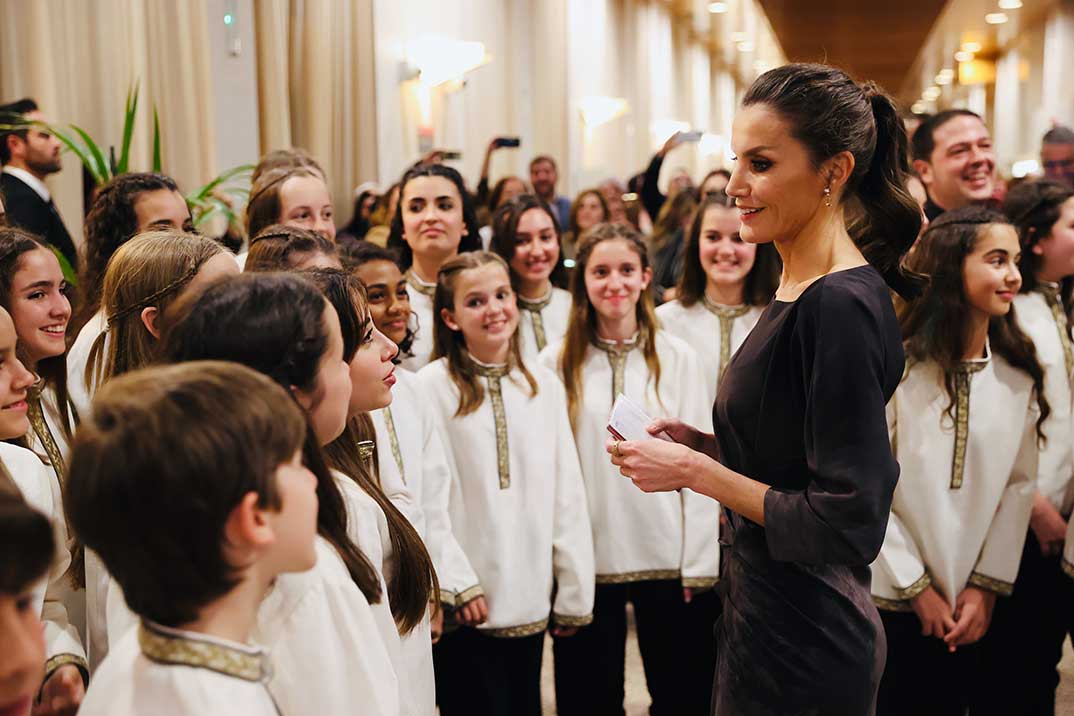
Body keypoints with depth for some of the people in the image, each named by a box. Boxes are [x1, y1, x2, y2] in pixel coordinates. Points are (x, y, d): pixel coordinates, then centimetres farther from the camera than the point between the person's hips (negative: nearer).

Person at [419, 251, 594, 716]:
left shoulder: (544, 385, 7)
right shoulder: (432, 387, -7)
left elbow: (567, 495, 7)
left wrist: (574, 592, 5)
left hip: (530, 602, 4)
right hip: (465, 606, -4)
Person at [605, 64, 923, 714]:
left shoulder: (842, 308, -23)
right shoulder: (801, 289, 4)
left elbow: (847, 526, -23)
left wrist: (697, 472, -18)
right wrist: (699, 442, 1)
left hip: (802, 653, -8)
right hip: (766, 620, 9)